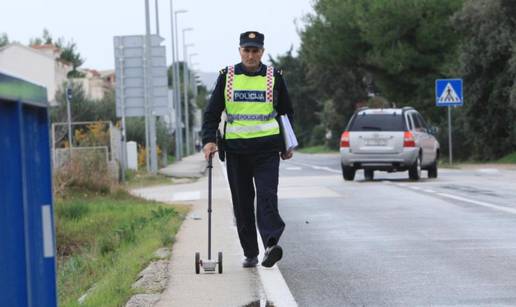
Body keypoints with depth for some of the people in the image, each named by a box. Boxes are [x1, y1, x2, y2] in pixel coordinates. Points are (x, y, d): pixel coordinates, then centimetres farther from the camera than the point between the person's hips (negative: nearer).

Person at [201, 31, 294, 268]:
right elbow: (212, 111, 8)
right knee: (242, 201, 4)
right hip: (236, 148, 2)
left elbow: (286, 112, 16)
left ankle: (271, 244, -25)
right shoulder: (227, 77, 5)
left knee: (267, 195, -16)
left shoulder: (274, 77, 6)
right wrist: (209, 140, -5)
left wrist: (287, 145, 14)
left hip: (267, 148, -2)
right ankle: (250, 253, 10)